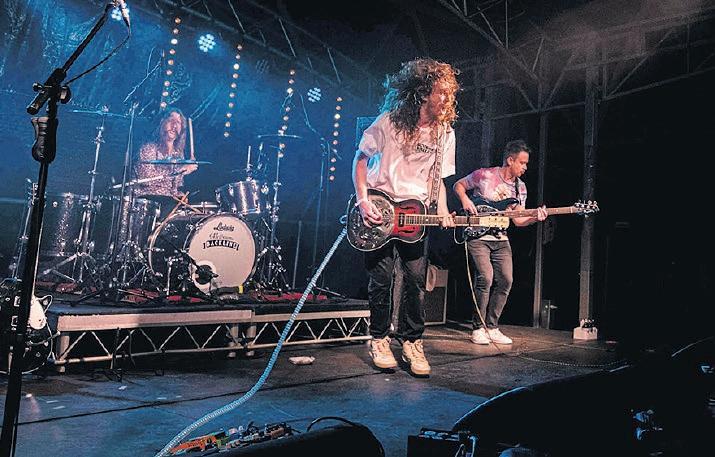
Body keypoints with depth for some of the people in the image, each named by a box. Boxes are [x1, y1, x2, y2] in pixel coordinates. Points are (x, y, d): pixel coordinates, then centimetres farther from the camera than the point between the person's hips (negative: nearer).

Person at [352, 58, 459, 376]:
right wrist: (363, 201, -11)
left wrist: (442, 213, -5)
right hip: (379, 209, -3)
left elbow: (438, 178, 11)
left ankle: (412, 342, 13)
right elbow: (361, 158, 0)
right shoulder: (390, 120, -6)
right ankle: (379, 340, 16)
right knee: (381, 279, -1)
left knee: (416, 280, -2)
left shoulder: (444, 132, 5)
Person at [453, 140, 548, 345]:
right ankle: (477, 328, -5)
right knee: (485, 278, -18)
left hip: (500, 239, 6)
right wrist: (465, 200, -13)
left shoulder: (520, 187, 9)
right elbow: (458, 185, 6)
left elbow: (518, 220, 8)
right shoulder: (484, 175, -7)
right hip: (477, 236, -6)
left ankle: (491, 327, 10)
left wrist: (535, 218, -12)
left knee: (505, 280, -4)